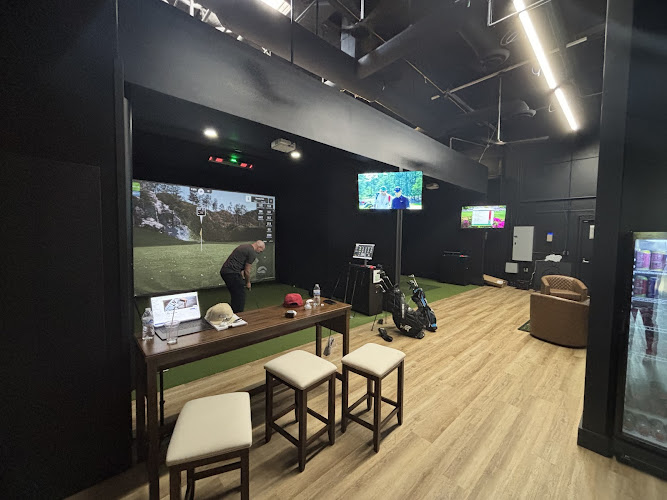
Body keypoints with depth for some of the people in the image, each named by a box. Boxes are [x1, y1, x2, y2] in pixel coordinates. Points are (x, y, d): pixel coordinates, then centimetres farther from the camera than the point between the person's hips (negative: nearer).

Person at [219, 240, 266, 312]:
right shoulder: (252, 253, -11)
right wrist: (248, 283, 9)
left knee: (236, 295, 19)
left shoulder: (245, 246, 19)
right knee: (240, 295, -2)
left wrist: (242, 277, 24)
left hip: (224, 271, 10)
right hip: (231, 273, -10)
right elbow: (247, 271, -6)